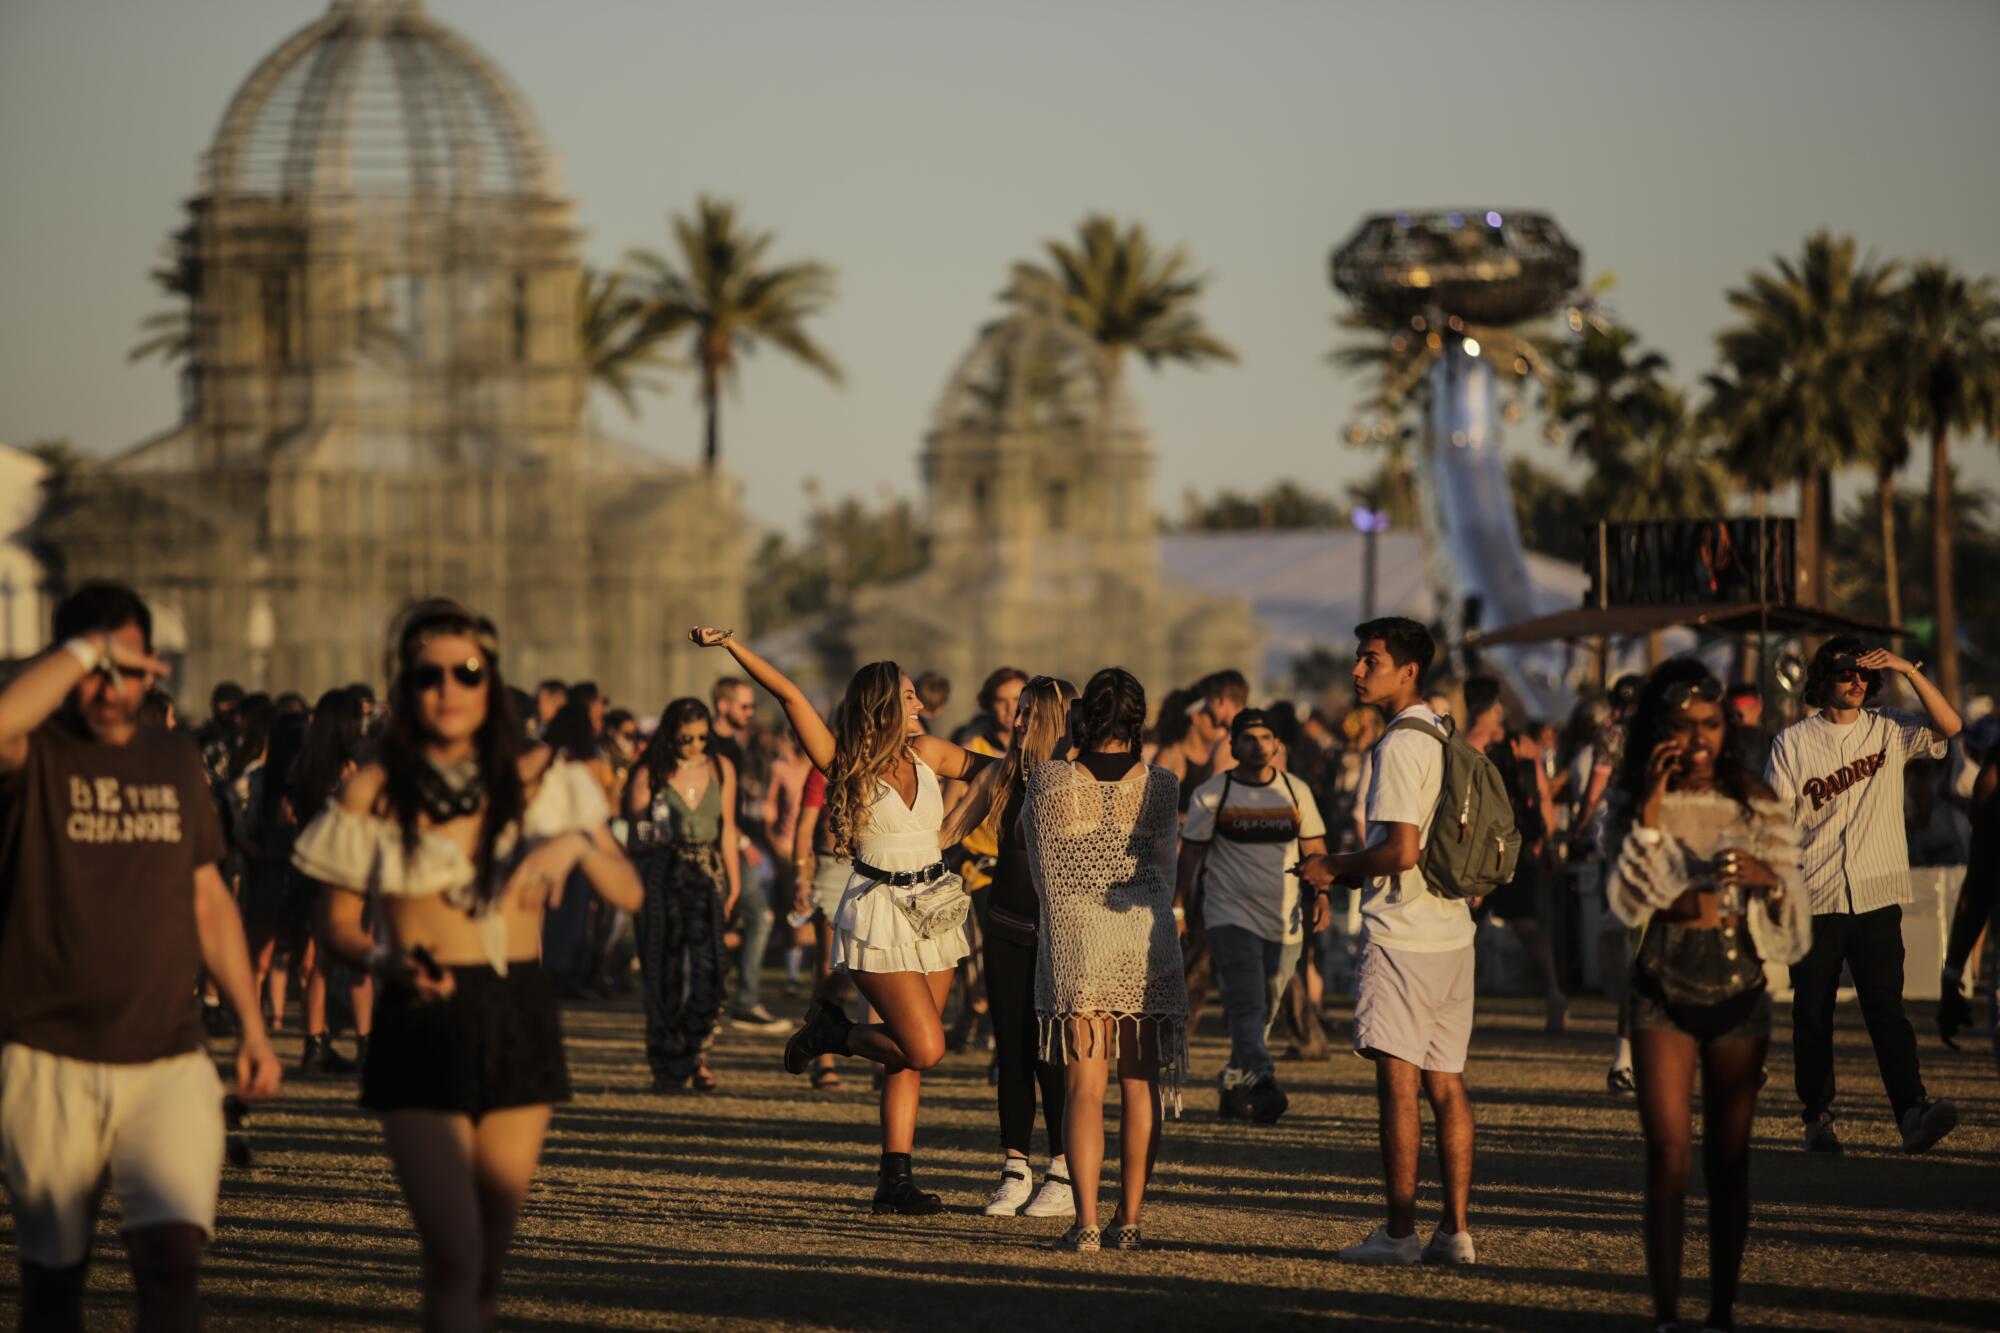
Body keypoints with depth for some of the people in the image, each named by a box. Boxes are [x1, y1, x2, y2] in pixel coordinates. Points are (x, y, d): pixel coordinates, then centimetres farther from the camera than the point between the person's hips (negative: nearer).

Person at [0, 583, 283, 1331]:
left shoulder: (176, 760, 11)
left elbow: (208, 900, 19)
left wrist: (251, 1025, 17)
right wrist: (85, 649, -21)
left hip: (168, 1062, 2)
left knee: (173, 1254, -15)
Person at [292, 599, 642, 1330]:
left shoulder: (539, 779, 4)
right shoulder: (374, 793, -3)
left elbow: (628, 893, 1)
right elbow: (337, 922, 3)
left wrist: (578, 842, -18)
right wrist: (385, 962, -17)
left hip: (520, 1021, 3)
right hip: (423, 1025, -3)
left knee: (489, 1260, 8)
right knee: (455, 1257, -15)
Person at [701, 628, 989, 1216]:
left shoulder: (928, 753, 8)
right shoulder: (844, 765, -6)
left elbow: (985, 768, 24)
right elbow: (790, 696, -10)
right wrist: (731, 645, -15)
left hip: (934, 913, 5)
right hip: (880, 913, -5)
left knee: (911, 1055, 3)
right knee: (924, 1048, -13)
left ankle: (895, 1178, 5)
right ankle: (831, 1031, 11)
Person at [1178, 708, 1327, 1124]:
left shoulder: (1296, 792, 10)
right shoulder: (1211, 794, 2)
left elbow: (1314, 849, 13)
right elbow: (1191, 854, 5)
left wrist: (1321, 894, -2)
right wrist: (1178, 906, 0)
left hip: (1282, 916, 4)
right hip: (1230, 913, -4)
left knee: (1263, 1010, 7)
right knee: (1247, 1005, -17)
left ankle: (1234, 1087, 20)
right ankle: (1262, 1084, -30)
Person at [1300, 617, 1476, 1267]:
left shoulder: (1399, 745, -13)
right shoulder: (1442, 739, 15)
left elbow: (1402, 850, -21)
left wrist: (1335, 866, -5)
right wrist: (1345, 877, 22)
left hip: (1403, 933, -9)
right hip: (1452, 931, 9)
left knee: (1397, 1081, -6)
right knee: (1445, 1083, 9)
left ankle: (1400, 1232, -6)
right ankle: (1454, 1230, 10)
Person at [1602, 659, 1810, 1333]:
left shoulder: (1756, 805, 4)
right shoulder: (1632, 803, 4)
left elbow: (1792, 922, 5)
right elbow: (1627, 902, -9)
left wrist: (1765, 878, -17)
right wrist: (1651, 807, -14)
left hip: (1738, 989, 1)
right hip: (1663, 988, -1)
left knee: (1729, 1158, 3)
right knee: (1667, 1150, -10)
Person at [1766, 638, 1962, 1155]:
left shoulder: (1889, 731, 10)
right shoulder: (1792, 743, 6)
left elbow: (1949, 726, -6)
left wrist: (1908, 669, -11)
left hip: (1877, 899, 0)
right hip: (1813, 900, 0)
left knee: (1886, 1007, -12)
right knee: (1812, 1015, 5)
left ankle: (1913, 1112, -23)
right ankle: (1818, 1118, 15)